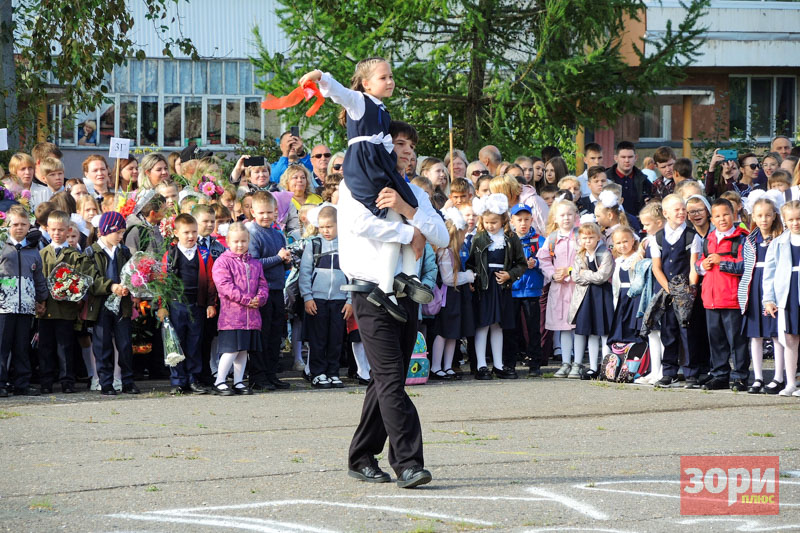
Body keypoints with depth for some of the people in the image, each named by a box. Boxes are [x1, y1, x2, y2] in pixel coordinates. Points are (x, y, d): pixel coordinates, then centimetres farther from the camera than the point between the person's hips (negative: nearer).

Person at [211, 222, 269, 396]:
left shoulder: (254, 264, 16)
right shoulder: (222, 262, -4)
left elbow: (263, 285, 15)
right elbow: (225, 285, -14)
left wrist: (259, 299, -8)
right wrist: (246, 300, -18)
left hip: (252, 315, 6)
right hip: (231, 315, -6)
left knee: (243, 350, 9)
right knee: (232, 349, -11)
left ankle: (239, 382, 17)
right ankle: (219, 382, -3)